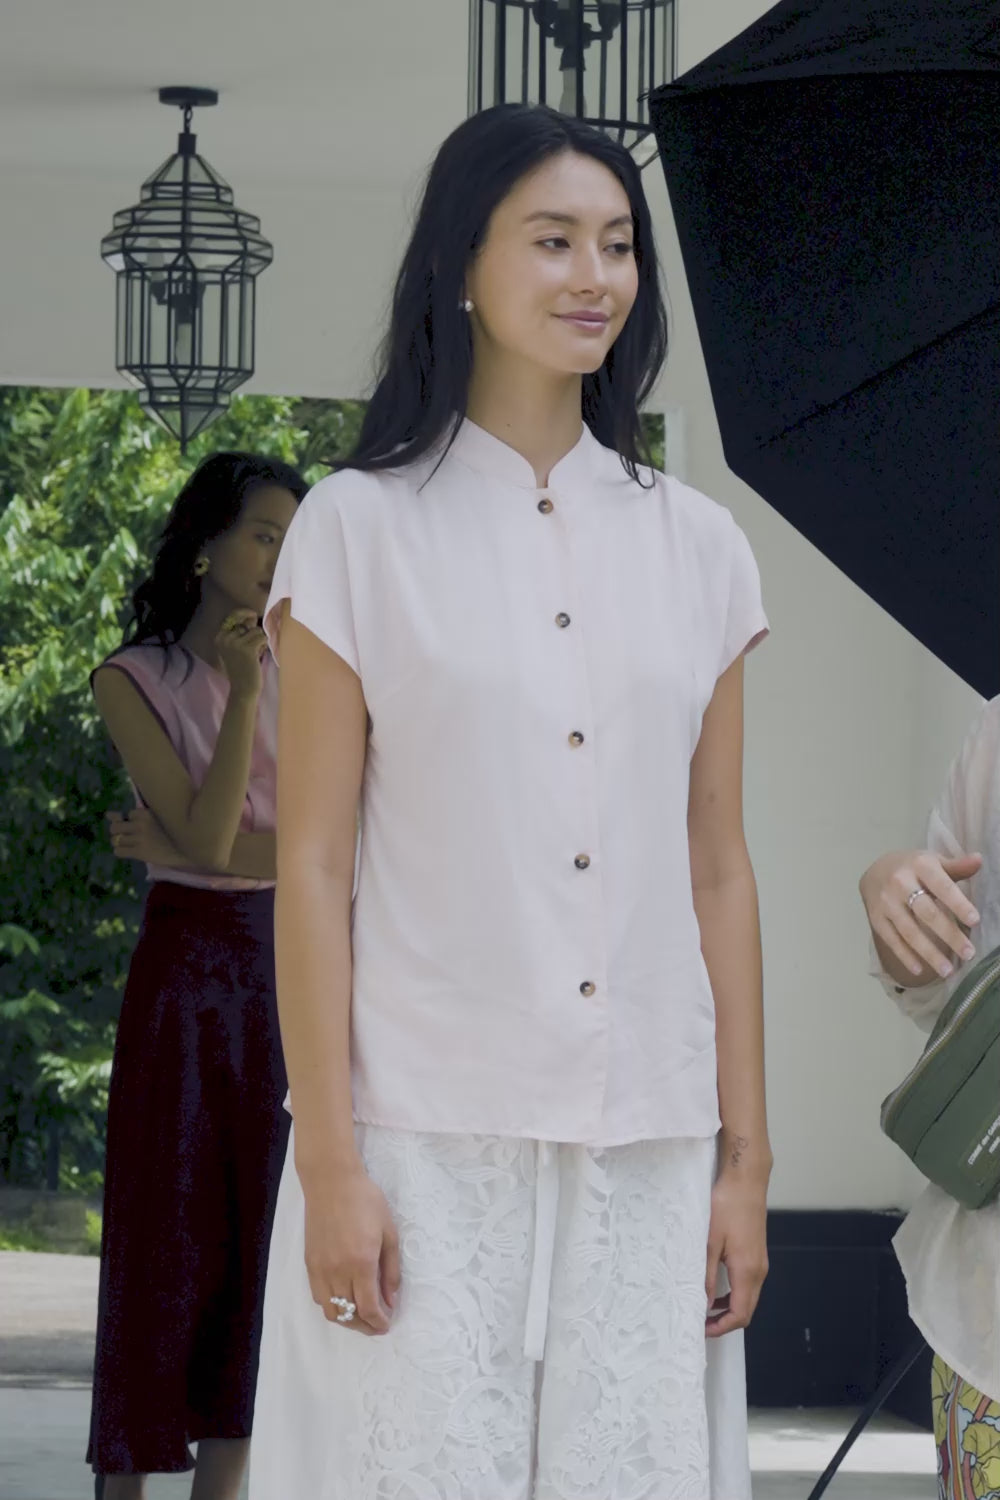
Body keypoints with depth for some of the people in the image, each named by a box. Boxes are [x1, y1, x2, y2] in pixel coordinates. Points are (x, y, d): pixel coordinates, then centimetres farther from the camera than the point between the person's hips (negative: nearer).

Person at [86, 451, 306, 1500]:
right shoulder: (135, 681, -2)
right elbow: (207, 833, -12)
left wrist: (171, 848, -10)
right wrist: (241, 692, -18)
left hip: (296, 976, 3)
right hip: (188, 969, -3)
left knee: (258, 1238, 2)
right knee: (164, 1236, -3)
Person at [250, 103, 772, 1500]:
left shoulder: (698, 546, 11)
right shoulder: (360, 530, 1)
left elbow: (717, 871, 11)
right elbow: (311, 867, -2)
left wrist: (746, 1159, 7)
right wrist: (328, 1163, -8)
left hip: (647, 1149, 3)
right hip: (428, 1139, -3)